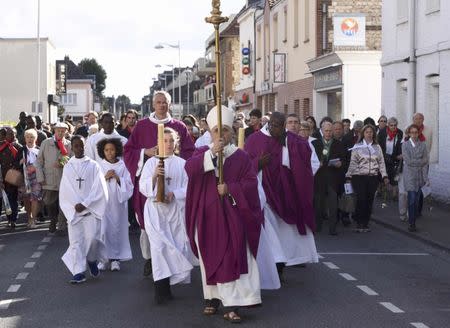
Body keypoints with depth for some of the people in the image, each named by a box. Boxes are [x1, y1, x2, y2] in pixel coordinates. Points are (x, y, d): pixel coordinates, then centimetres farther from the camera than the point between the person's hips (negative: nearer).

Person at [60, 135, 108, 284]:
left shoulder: (93, 165, 4)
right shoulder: (68, 167, 9)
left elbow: (98, 188, -3)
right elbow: (66, 190, 3)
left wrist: (85, 204, -11)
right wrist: (76, 204, -11)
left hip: (91, 209, -2)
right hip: (74, 210, 2)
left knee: (92, 237, -15)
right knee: (76, 240, -3)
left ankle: (92, 259, 14)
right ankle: (78, 272, -1)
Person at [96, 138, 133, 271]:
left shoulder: (122, 166, 4)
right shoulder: (99, 166, 4)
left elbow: (128, 185, 0)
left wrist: (118, 178, -13)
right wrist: (105, 177, -11)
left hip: (118, 202, 0)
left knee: (117, 229, -1)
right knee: (104, 229, -6)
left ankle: (116, 258, 7)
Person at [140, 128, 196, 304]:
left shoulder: (182, 164, 9)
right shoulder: (151, 162, 6)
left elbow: (188, 188, 4)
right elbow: (143, 187, 0)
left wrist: (173, 194, -14)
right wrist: (154, 176, -18)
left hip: (176, 209, 2)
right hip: (155, 209, -2)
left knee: (177, 246, -1)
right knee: (159, 245, -13)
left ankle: (163, 289, 13)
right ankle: (162, 289, -12)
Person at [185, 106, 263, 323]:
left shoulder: (241, 156, 4)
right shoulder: (203, 153, 5)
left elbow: (251, 182, -1)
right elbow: (189, 168, -16)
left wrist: (230, 188, -16)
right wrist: (212, 152, -26)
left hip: (232, 215, -1)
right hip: (207, 214, 1)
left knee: (232, 258, -7)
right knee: (210, 258, 8)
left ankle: (232, 304, -8)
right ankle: (213, 298, 21)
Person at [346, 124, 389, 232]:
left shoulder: (377, 147, 11)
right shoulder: (357, 147, 3)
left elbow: (381, 162, 11)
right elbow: (352, 162, 3)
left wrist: (384, 176, 4)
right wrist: (348, 176, -2)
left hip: (373, 177, 3)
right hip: (359, 177, -3)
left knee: (370, 200, 3)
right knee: (361, 199, -10)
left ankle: (365, 223, 13)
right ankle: (359, 223, 0)